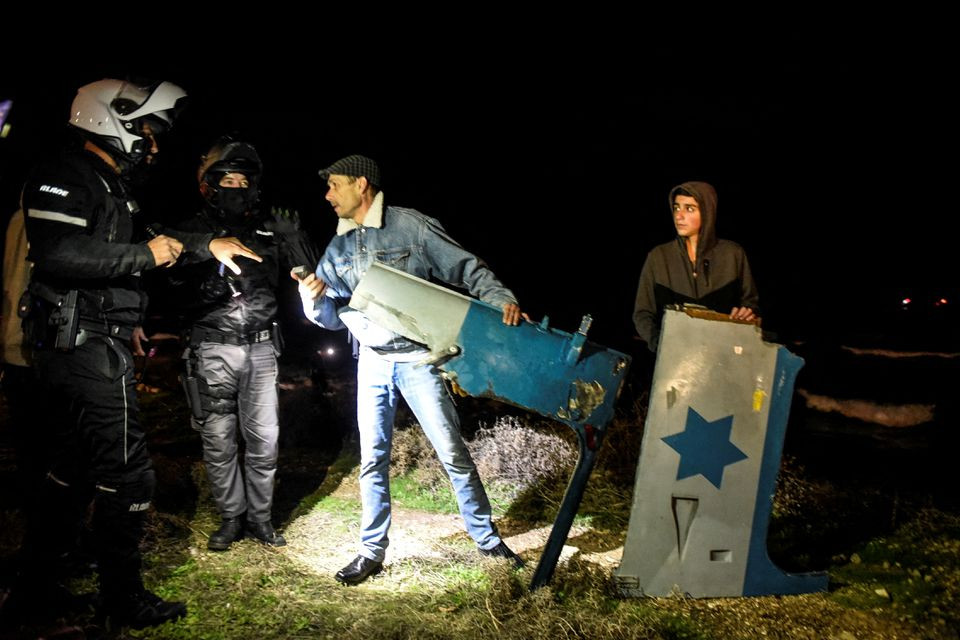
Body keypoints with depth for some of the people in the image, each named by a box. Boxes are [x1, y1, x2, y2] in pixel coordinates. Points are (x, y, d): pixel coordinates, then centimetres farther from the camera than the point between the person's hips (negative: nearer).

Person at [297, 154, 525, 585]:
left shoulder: (412, 226, -8)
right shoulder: (338, 249, 9)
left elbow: (469, 269, -6)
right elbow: (331, 318, 10)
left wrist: (503, 301, -23)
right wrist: (313, 297, -12)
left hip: (418, 358, -4)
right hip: (372, 361, 5)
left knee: (453, 453, -1)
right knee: (373, 458, 7)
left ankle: (486, 539, 15)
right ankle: (372, 550, 19)